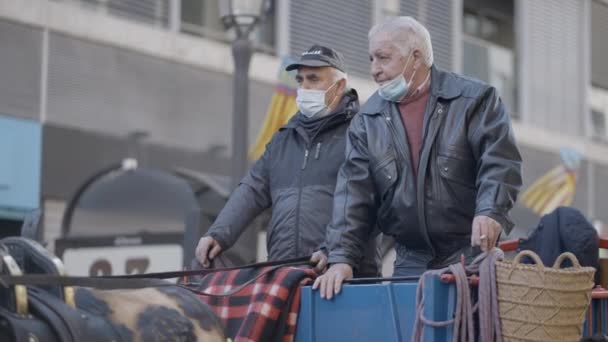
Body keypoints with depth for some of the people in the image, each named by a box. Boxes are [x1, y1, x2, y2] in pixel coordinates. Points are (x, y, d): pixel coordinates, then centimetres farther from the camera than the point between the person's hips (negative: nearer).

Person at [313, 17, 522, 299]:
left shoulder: (473, 99, -1)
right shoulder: (367, 121, 9)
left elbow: (499, 162, -9)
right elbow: (353, 191, 2)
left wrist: (489, 212, -27)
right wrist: (341, 258, -9)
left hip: (473, 253, -3)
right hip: (411, 263, 4)